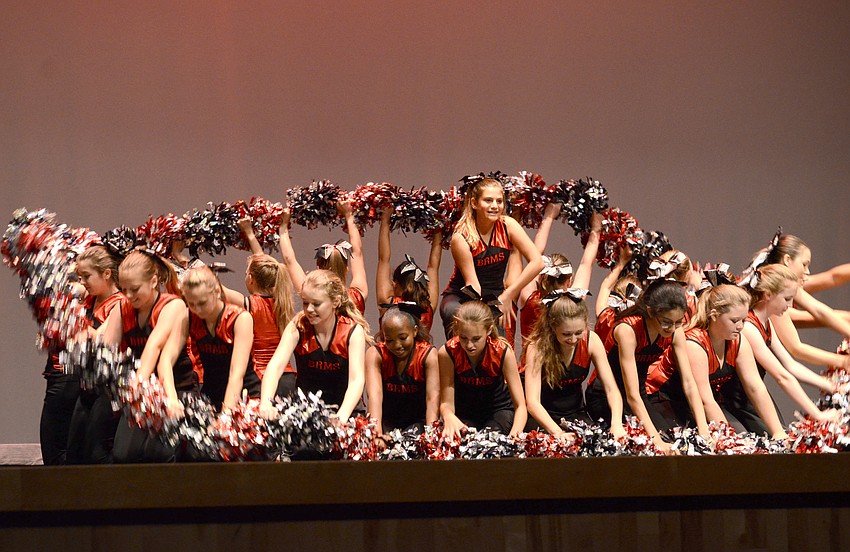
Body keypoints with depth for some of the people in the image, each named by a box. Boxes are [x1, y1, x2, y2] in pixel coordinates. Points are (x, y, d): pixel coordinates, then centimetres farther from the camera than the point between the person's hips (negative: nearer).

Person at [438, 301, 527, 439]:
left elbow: (520, 405, -24)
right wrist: (449, 417, -49)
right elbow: (446, 403, -22)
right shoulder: (447, 353, -23)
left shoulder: (503, 352, -24)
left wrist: (514, 436, -46)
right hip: (463, 411, 0)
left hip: (498, 409, 0)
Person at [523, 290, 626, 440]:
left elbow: (611, 390, -12)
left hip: (577, 413, 4)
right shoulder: (538, 347, -23)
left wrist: (616, 424, -32)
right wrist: (558, 433, -46)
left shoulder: (591, 341, -13)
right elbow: (532, 402, -30)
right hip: (544, 416, -4)